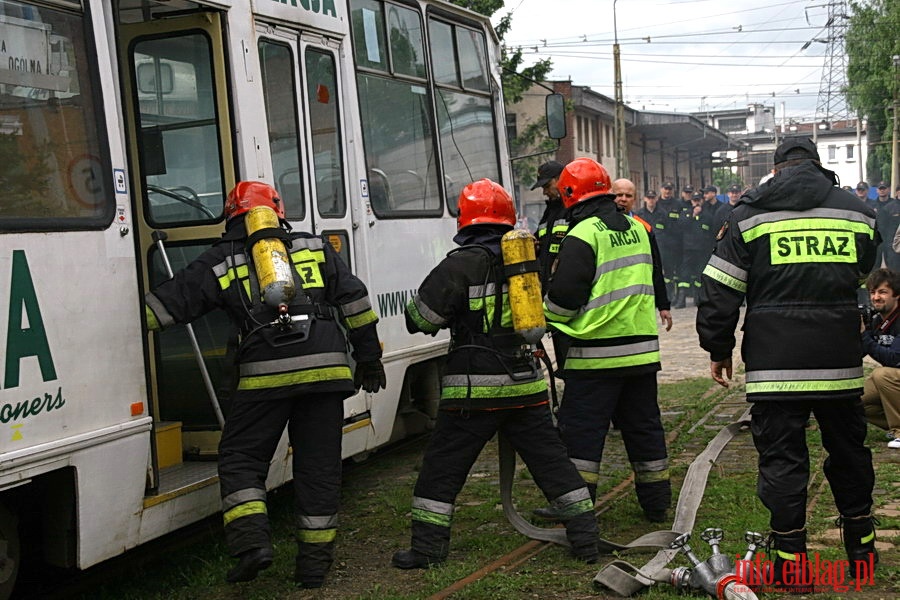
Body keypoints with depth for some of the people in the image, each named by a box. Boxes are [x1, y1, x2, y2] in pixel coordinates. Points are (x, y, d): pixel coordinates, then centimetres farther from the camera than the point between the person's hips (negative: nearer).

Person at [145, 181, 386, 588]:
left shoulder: (220, 261, 12)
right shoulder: (315, 249, 17)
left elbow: (166, 303, 11)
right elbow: (355, 301, 14)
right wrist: (368, 357, 20)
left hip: (265, 374, -2)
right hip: (325, 368, 2)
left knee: (239, 458, 11)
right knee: (318, 465, 9)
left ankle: (251, 541, -7)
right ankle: (314, 562, 13)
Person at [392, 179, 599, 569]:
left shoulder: (462, 264, -9)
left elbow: (420, 317, -11)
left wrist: (455, 317, 10)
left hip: (475, 390, -5)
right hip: (527, 386, 5)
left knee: (442, 468, 5)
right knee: (551, 461, 13)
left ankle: (427, 548, 8)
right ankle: (585, 537, 15)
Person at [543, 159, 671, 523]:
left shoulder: (582, 235, -13)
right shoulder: (636, 228, 12)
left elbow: (564, 295, -15)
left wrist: (545, 315, 4)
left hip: (597, 353, -7)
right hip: (642, 347, 7)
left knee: (581, 429, 0)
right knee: (643, 425, 15)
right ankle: (656, 503, 22)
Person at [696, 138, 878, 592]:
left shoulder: (749, 213, 1)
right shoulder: (857, 212, 9)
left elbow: (719, 291, -1)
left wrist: (719, 349, 8)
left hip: (775, 362, -3)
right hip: (841, 361, 3)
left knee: (781, 458, 2)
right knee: (848, 450, 17)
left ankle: (790, 563, 4)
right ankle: (861, 548, 29)